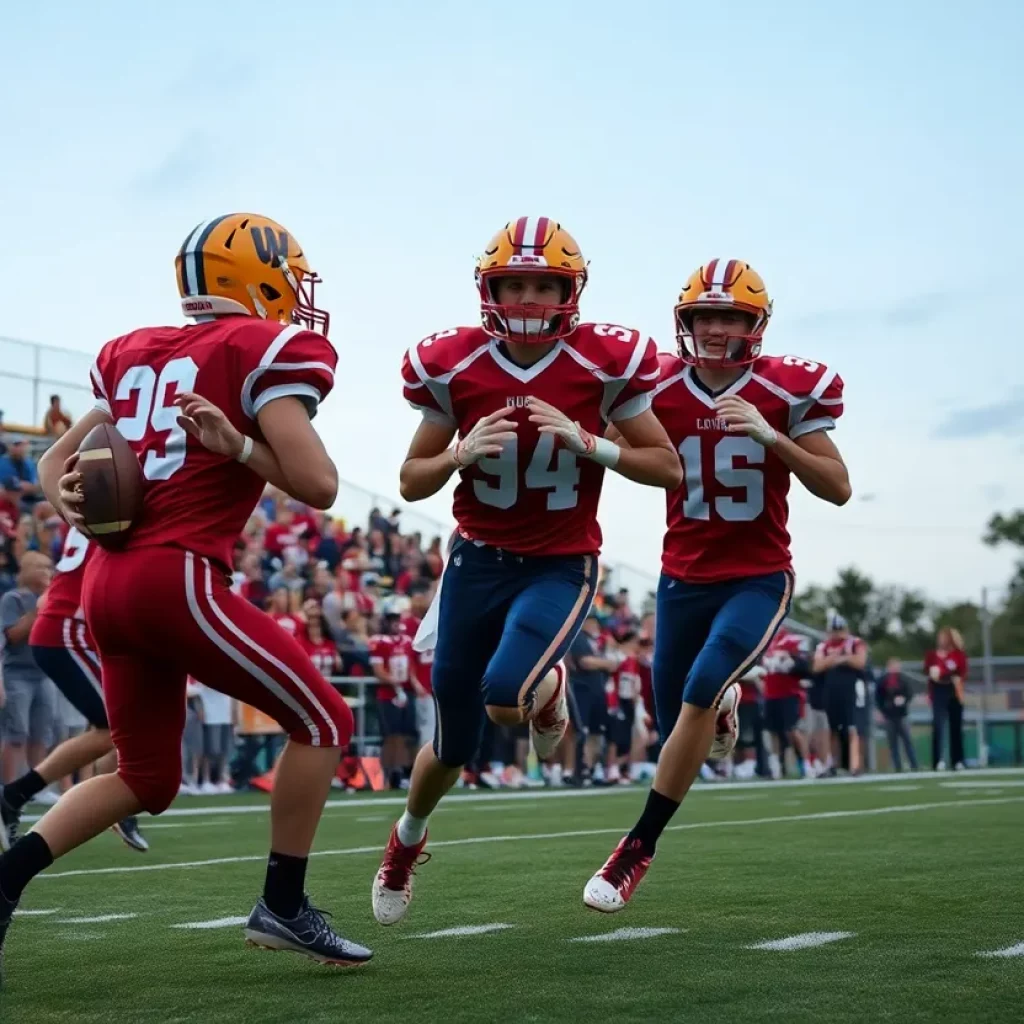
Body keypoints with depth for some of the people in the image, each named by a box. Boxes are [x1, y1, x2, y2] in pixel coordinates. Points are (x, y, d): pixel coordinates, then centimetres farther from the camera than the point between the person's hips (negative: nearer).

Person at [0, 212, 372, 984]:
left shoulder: (133, 355, 19)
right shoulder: (264, 351, -3)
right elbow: (318, 486, -11)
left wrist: (74, 506, 3)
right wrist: (238, 445, -6)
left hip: (109, 581, 8)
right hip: (179, 578, -8)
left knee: (146, 779, 20)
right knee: (322, 720, 7)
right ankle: (283, 905, 10)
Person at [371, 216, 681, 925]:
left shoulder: (606, 363, -11)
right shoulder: (452, 366, -7)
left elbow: (668, 469, -5)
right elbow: (412, 483, 2)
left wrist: (587, 443, -20)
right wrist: (462, 451, -19)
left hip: (562, 567, -2)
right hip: (477, 561, 2)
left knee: (505, 697, -28)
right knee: (452, 747, 8)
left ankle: (547, 691, 11)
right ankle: (407, 841, 40)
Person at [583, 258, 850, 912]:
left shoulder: (788, 391, -9)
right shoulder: (659, 389, -4)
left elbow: (838, 489, -9)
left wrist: (769, 435, -23)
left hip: (759, 580, -3)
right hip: (683, 580, 3)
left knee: (698, 690, -24)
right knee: (679, 728, 8)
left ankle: (640, 847, -12)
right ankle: (722, 707, 49)